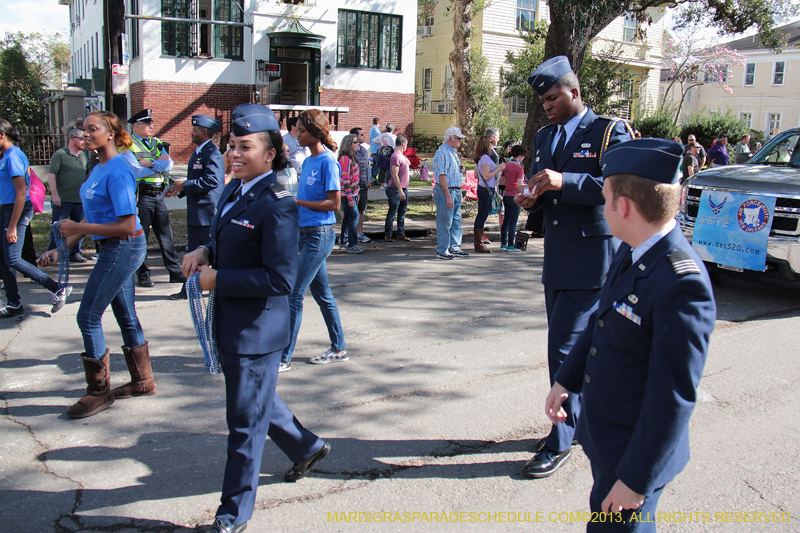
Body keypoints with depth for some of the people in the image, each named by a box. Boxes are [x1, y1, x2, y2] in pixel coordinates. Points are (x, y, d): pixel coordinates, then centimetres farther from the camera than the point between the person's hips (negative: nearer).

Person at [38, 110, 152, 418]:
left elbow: (127, 225, -23)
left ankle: (100, 391, 10)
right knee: (126, 316, 16)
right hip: (114, 249, 10)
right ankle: (143, 381, 29)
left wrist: (79, 228, -20)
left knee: (88, 317, -3)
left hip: (122, 248, -10)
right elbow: (96, 218, 16)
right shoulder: (98, 169, 11)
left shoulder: (117, 171, -19)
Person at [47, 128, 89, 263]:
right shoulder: (60, 155, -7)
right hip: (62, 200, -5)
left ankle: (75, 253, 19)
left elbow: (88, 174, 22)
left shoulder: (84, 155, 12)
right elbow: (51, 174, -11)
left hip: (80, 200, 6)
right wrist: (54, 194, -15)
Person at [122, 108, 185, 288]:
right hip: (141, 196, -5)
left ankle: (175, 272, 14)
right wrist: (159, 163, -5)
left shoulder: (156, 143, 14)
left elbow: (169, 164, 0)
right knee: (140, 236, 3)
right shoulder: (128, 146, -3)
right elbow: (137, 172, -14)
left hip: (159, 194, 6)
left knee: (166, 234, 9)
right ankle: (142, 276, 12)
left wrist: (151, 163, -12)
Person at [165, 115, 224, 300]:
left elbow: (211, 180, -24)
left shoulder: (212, 153, -14)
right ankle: (189, 289, 19)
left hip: (208, 211, -10)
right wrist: (178, 190, 10)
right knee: (194, 252, 13)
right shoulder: (197, 153, 17)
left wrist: (184, 185, -17)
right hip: (195, 212, 10)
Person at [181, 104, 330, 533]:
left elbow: (280, 278, -25)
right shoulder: (234, 190, 7)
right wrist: (204, 251, 0)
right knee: (257, 400, 26)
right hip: (231, 322, 10)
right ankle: (306, 447, 49)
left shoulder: (276, 205, -21)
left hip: (256, 328, -10)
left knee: (246, 421, 4)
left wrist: (217, 279, -20)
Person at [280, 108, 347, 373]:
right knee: (322, 293, 15)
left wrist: (296, 202, -16)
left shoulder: (328, 162, -13)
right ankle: (339, 348, 27)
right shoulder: (308, 161, 13)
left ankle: (283, 358, 0)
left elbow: (334, 203, -17)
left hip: (319, 234, -9)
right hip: (306, 232, 9)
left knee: (294, 294, -8)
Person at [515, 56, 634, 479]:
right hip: (556, 258, 7)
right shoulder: (544, 137, 15)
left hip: (591, 258, -7)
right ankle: (584, 419, 34)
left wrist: (564, 181, -26)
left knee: (564, 349, -8)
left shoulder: (608, 132, -6)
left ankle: (560, 442, 5)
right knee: (574, 348, 16)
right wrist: (530, 198, -3)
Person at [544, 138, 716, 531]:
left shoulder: (682, 283, -30)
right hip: (603, 433, 9)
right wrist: (566, 380, 19)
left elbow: (674, 396, -27)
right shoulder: (630, 252, -1)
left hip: (636, 450, -9)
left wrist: (636, 477, -21)